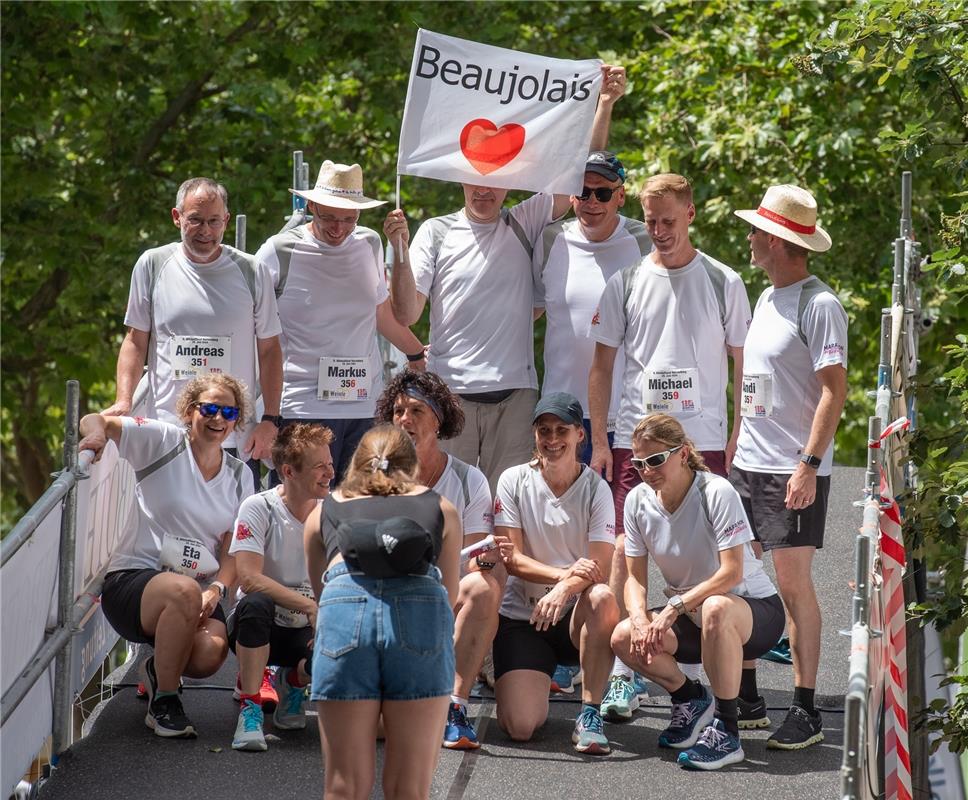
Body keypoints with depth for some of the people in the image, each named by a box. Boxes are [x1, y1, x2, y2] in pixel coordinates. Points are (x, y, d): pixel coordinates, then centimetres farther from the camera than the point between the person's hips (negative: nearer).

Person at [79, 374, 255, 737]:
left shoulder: (239, 476, 13)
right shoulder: (164, 442, 0)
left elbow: (234, 548, 7)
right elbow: (95, 421, -4)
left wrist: (216, 589, -12)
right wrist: (97, 432, -29)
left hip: (198, 591, 4)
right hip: (131, 580, -4)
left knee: (210, 655, -29)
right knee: (185, 591, -39)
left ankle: (157, 670, 11)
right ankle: (163, 702, -18)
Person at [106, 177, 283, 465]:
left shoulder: (251, 272, 4)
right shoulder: (152, 265, 5)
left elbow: (269, 349, 8)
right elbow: (136, 341, 10)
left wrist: (270, 420, 1)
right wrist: (123, 402, -4)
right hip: (165, 432, 0)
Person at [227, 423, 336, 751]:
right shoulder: (258, 508, -14)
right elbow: (249, 579, -26)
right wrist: (310, 606, -34)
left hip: (308, 630, 3)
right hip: (260, 627, -3)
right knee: (257, 603, -39)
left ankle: (294, 680, 9)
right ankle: (249, 710, -24)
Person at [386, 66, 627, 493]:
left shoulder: (524, 225, 11)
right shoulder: (436, 232, 8)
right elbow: (406, 313, 2)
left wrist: (605, 104, -2)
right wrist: (400, 251, -11)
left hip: (513, 393, 1)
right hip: (449, 391, -1)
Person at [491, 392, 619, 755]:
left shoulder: (595, 488, -2)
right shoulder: (514, 481, -1)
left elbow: (601, 567, -13)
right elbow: (512, 560, -6)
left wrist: (563, 590, -34)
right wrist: (566, 574, -23)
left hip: (576, 615, 0)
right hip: (521, 614, 0)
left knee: (602, 597, -38)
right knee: (519, 725, -20)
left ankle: (590, 713, -23)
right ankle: (537, 682, 19)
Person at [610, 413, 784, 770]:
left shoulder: (716, 492, -20)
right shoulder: (638, 500, -3)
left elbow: (732, 572, -26)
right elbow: (635, 577, -1)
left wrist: (674, 606, -32)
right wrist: (640, 618, -23)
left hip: (756, 610, -6)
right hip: (690, 617, 6)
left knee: (715, 608, -42)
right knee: (624, 638, -22)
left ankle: (726, 732, -29)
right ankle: (691, 701, 8)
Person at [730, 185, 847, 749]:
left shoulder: (819, 305, -12)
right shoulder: (767, 299, 15)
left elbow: (835, 390, -16)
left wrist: (810, 463, -22)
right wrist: (732, 450, 21)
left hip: (793, 473, -8)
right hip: (748, 467, 8)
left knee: (794, 583, -7)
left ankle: (806, 711, -2)